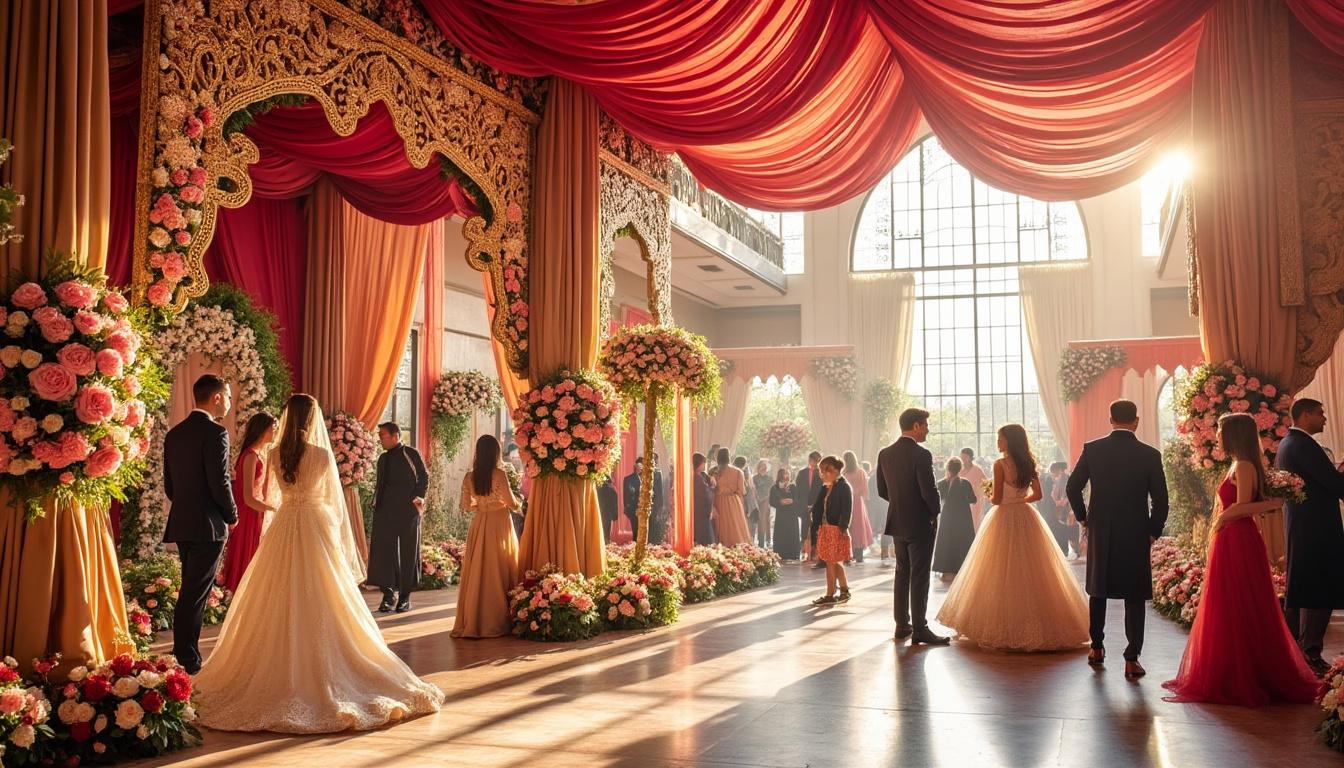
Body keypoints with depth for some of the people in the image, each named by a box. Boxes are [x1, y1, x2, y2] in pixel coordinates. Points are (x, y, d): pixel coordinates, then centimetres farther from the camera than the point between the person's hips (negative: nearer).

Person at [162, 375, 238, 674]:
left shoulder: (174, 434, 11)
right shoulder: (215, 432, -14)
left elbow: (169, 484, 15)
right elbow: (220, 482, -18)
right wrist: (232, 516, -2)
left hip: (181, 524, 8)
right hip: (208, 525, -8)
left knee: (191, 592, 16)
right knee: (194, 595, -5)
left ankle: (184, 656, 20)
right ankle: (187, 661, -2)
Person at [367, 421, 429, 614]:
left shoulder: (411, 454, 0)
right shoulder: (383, 458, 15)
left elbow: (424, 477, -1)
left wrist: (418, 498, -13)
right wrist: (376, 502, 9)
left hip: (407, 510, -5)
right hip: (385, 510, 5)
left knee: (408, 551, 2)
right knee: (383, 550, -1)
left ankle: (405, 596, 9)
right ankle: (388, 593, 7)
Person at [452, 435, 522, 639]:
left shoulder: (469, 477, 2)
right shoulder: (499, 474, -11)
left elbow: (466, 507, 8)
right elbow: (511, 503, -11)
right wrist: (519, 500, 10)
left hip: (478, 526, 4)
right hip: (500, 525, -4)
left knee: (477, 572, 9)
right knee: (499, 572, 4)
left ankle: (472, 622, 11)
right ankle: (497, 622, 7)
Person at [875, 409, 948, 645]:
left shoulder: (885, 454, 3)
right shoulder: (921, 455, -18)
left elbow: (882, 490, 8)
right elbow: (930, 491, -19)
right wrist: (935, 512, -1)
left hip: (897, 523, 7)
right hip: (920, 524, -7)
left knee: (902, 574, 15)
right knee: (920, 577, -1)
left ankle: (902, 625, 19)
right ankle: (919, 629, 2)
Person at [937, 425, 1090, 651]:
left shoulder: (1000, 464, -14)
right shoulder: (1029, 464, 4)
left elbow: (997, 499, -15)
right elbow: (1037, 494, 10)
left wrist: (990, 498, 6)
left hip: (1004, 519, -6)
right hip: (1026, 518, 6)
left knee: (1003, 573, 2)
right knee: (1031, 570, 10)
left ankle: (1005, 626, 6)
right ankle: (1037, 623, 14)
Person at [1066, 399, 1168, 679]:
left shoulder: (1092, 449, -5)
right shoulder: (1150, 455, -7)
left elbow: (1073, 488, -2)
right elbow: (1161, 500, -5)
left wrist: (1082, 517, 14)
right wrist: (1153, 532, 8)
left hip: (1099, 532, 2)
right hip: (1136, 535, -1)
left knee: (1098, 590, 18)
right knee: (1134, 597, 5)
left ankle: (1097, 648, 27)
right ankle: (1132, 659, 1)